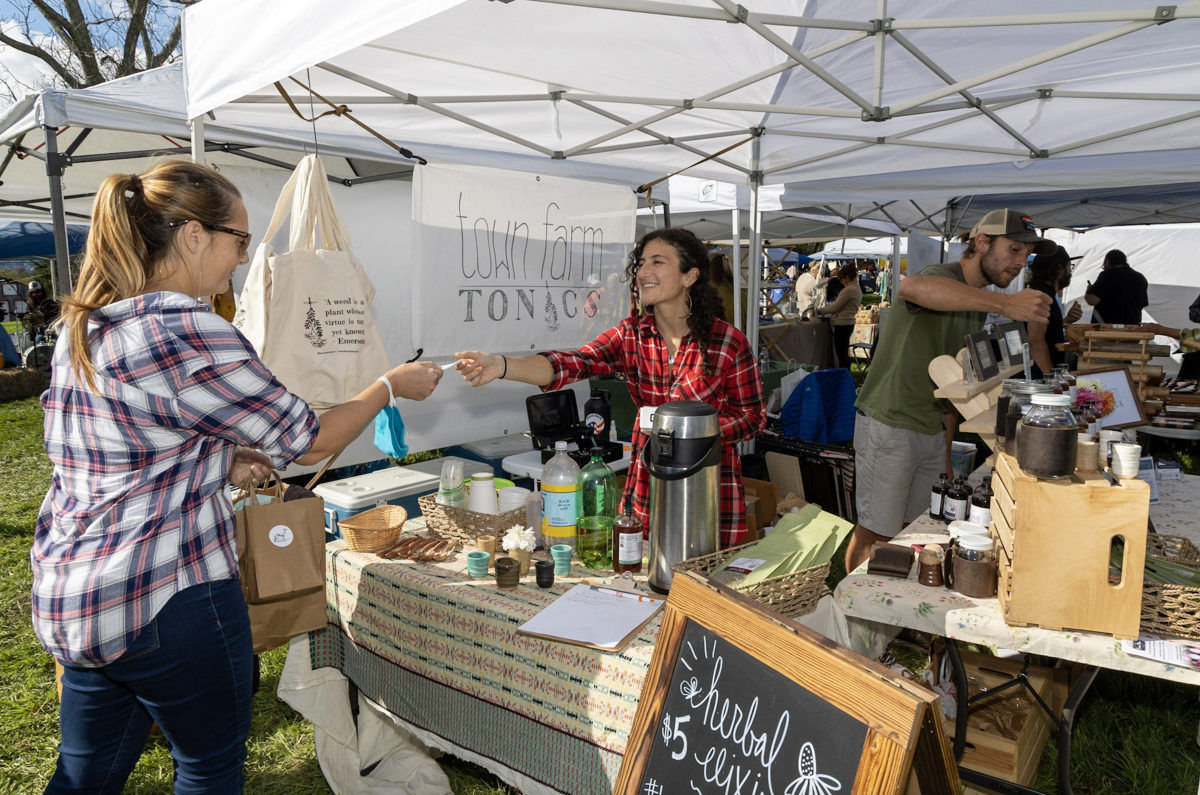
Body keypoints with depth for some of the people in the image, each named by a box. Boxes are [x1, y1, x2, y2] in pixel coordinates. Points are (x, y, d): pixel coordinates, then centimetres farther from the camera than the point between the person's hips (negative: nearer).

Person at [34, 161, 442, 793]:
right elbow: (309, 441, -14)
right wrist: (392, 385, 1)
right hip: (167, 599, -9)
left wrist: (218, 461, 11)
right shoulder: (187, 333, -22)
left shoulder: (81, 326, 7)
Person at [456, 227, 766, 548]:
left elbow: (753, 416, -4)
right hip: (647, 484, 3)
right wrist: (501, 366, -34)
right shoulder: (631, 335, -2)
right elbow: (574, 363, -18)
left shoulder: (728, 342, -10)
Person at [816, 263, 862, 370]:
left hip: (842, 325, -10)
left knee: (842, 356, -5)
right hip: (848, 324, 10)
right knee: (844, 355, 16)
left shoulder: (848, 290, -17)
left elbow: (834, 308, -14)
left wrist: (819, 311, -3)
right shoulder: (857, 288, 13)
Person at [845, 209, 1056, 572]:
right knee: (876, 532, 1)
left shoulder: (977, 301, 13)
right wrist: (1004, 303, -49)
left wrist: (946, 451, 18)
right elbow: (912, 287, -46)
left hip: (933, 431, 9)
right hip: (889, 428, -9)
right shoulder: (942, 277, -16)